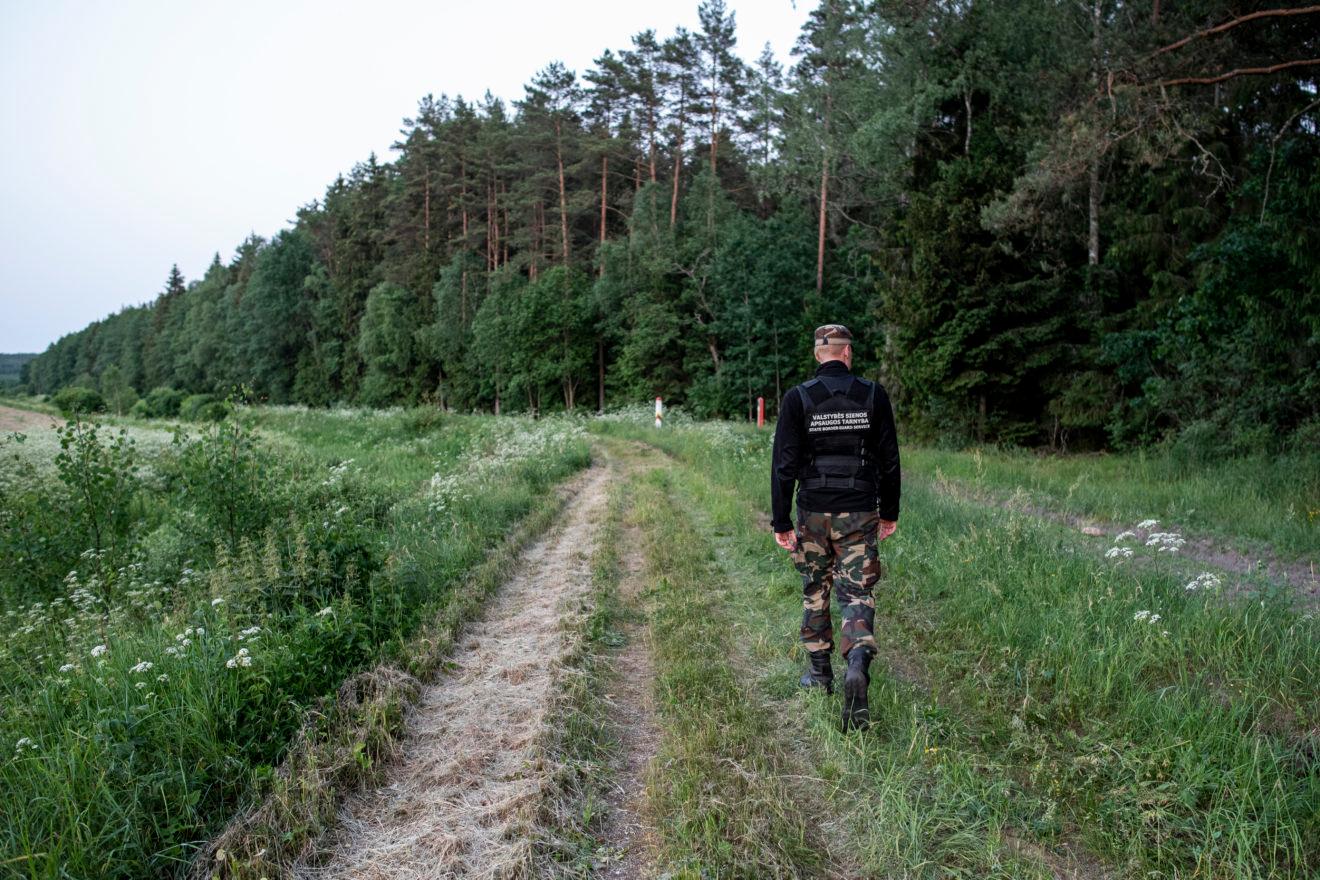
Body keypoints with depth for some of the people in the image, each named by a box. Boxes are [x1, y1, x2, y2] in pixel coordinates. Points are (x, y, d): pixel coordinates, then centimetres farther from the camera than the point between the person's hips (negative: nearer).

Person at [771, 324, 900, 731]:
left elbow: (784, 464, -7)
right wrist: (889, 512, 14)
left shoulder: (797, 398, -5)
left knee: (815, 591, 17)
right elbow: (889, 460, 4)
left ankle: (820, 672, 26)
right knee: (858, 594, 3)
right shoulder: (873, 395, -1)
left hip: (813, 513, 0)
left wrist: (780, 522, -2)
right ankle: (857, 663, -21)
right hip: (860, 513, 0)